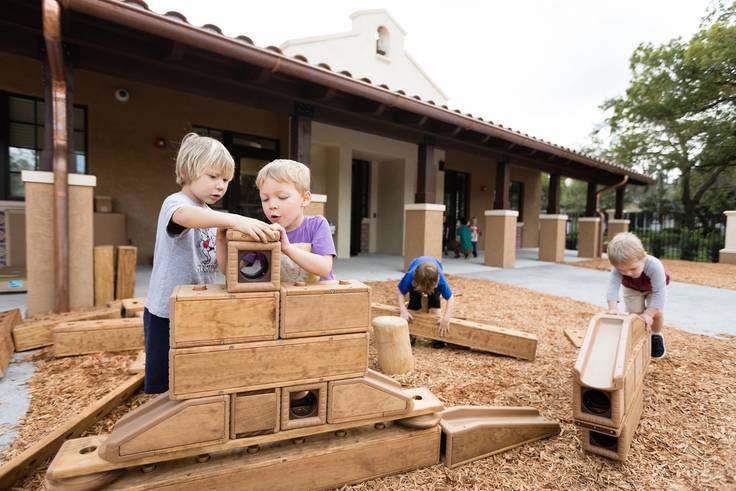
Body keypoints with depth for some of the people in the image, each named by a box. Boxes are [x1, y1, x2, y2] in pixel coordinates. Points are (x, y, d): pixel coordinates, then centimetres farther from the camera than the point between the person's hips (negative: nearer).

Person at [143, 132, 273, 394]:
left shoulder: (213, 218, 9)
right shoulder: (175, 203, -14)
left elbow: (224, 268, 7)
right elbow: (185, 216, -42)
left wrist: (221, 237, -10)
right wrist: (234, 220, -54)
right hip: (167, 313, -6)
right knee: (163, 387, 8)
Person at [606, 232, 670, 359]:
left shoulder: (654, 266, -44)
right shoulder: (618, 267, -39)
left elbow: (658, 292, -43)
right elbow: (613, 286, -46)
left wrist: (648, 314, -48)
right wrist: (613, 308, -59)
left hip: (654, 288, -1)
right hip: (632, 288, 2)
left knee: (656, 313, -15)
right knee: (634, 313, -9)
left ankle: (656, 336, 14)